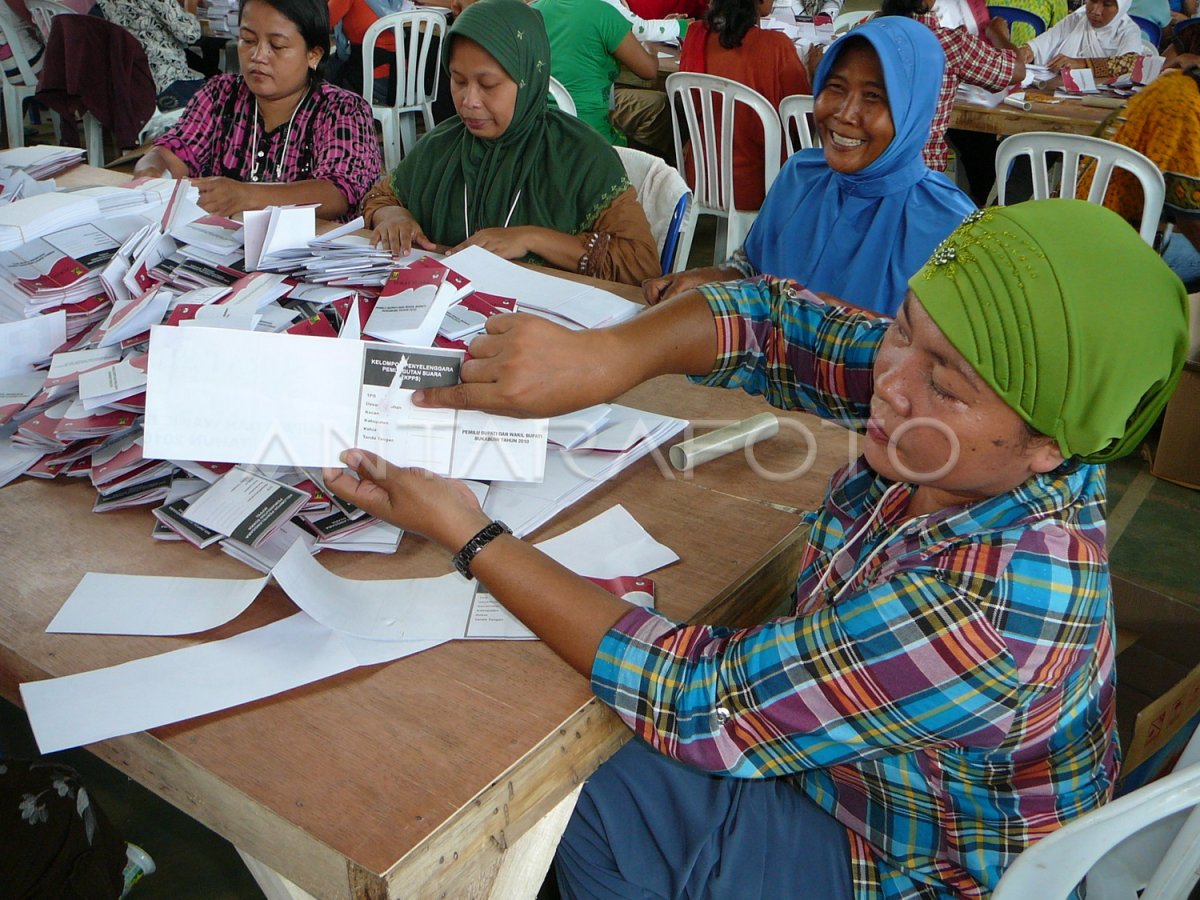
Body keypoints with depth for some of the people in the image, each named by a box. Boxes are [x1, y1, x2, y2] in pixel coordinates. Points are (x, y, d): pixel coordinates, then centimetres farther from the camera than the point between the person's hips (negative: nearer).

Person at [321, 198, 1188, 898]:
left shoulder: (990, 614, -40)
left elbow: (699, 701, -33)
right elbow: (769, 319, -12)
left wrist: (470, 537, -28)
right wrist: (602, 353, -35)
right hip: (834, 759, 6)